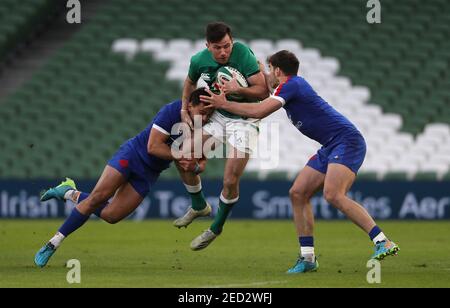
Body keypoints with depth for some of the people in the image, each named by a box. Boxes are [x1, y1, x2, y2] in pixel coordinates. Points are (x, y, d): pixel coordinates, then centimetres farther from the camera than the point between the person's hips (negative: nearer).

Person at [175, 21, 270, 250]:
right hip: (217, 115, 5)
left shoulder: (243, 54, -24)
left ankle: (216, 228, 13)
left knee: (230, 182, -11)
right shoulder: (199, 60, -9)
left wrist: (239, 89, -36)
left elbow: (263, 91, -21)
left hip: (244, 121, -5)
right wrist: (185, 109, 7)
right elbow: (190, 82, 15)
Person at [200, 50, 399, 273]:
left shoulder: (291, 85, -9)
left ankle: (384, 243, -31)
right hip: (330, 146, 10)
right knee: (298, 193, 4)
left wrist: (224, 104, -5)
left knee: (333, 194, -28)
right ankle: (308, 257, 4)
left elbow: (258, 112, -17)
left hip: (346, 140, -10)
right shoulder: (293, 85, 21)